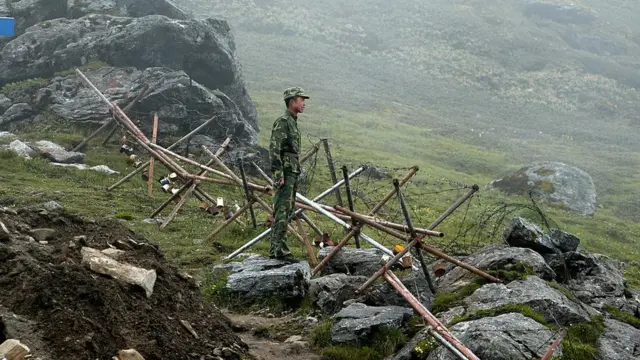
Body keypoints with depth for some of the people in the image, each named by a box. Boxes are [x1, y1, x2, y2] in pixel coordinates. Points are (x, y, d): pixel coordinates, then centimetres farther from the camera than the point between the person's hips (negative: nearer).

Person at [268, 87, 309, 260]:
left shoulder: (293, 122, 20)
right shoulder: (282, 121, -11)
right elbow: (274, 149, -18)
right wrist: (278, 174, -23)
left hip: (293, 173, 10)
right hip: (285, 172, -10)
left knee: (287, 210, 10)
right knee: (282, 210, -11)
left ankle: (276, 249, 14)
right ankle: (279, 249, -12)